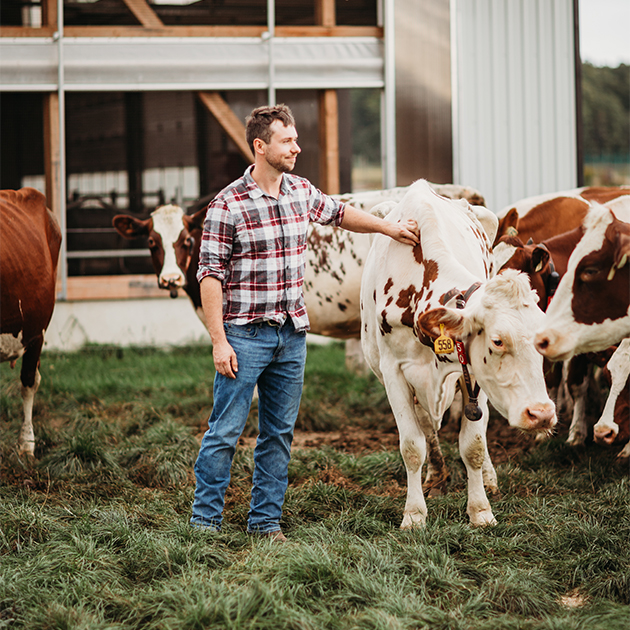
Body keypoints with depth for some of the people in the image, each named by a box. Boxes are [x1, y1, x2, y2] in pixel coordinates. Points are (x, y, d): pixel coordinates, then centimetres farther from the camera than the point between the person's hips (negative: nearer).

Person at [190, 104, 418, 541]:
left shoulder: (302, 193, 8)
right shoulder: (228, 205, -10)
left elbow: (339, 213, 30)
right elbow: (210, 275, -11)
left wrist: (388, 227, 29)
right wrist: (218, 341, -15)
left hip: (292, 335, 6)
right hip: (244, 335, -6)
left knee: (280, 433, 9)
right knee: (225, 431, -3)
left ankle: (266, 521, 17)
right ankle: (205, 521, 6)